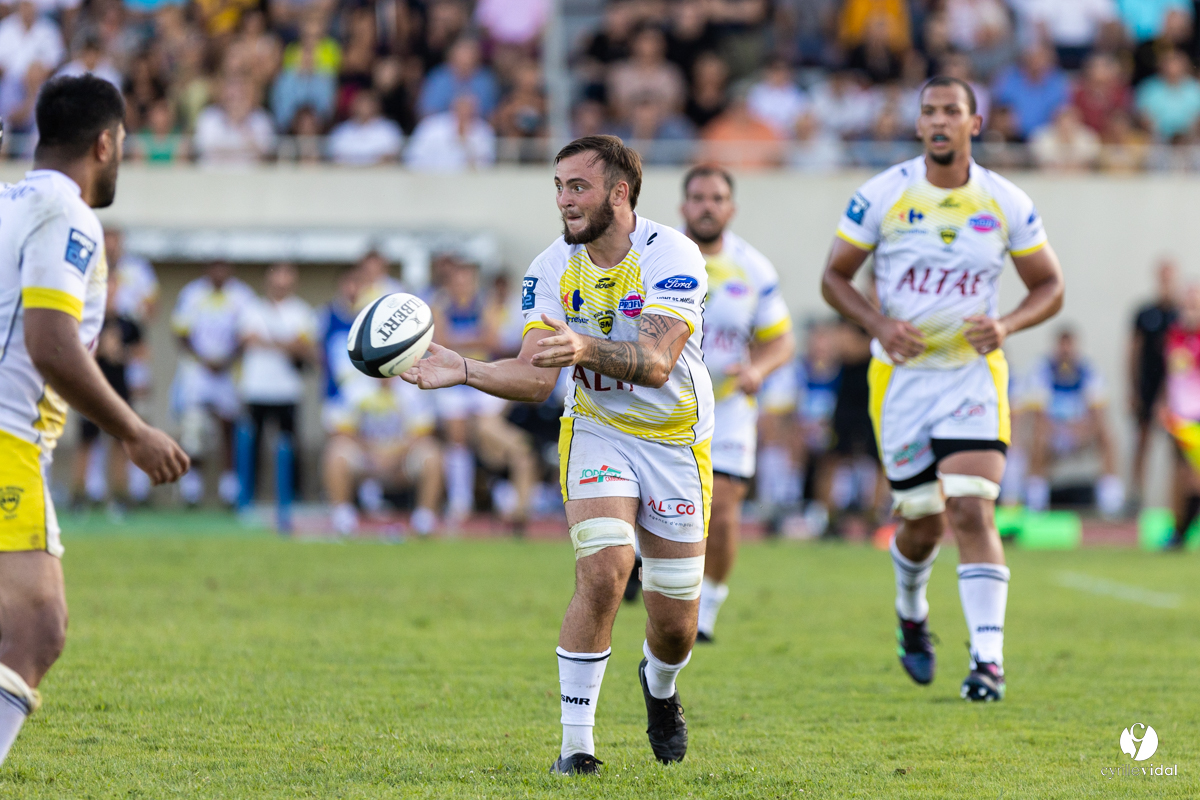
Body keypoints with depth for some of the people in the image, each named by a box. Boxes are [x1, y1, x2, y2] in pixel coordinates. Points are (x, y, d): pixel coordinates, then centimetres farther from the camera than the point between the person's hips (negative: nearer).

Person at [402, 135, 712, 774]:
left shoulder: (672, 257, -20)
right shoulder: (552, 269, -8)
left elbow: (656, 362, -33)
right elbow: (536, 378, -13)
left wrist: (588, 349, -51)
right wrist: (463, 371, -30)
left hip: (676, 441, -1)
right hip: (597, 430, 1)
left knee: (674, 625, 3)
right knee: (602, 571, -24)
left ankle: (659, 685, 42)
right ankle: (576, 744, -16)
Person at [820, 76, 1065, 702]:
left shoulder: (1007, 204, -2)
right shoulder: (882, 195, -5)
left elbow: (1049, 286, 7)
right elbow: (834, 276, 2)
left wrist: (1007, 324, -13)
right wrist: (878, 324, -16)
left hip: (974, 371, -1)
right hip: (901, 375, 1)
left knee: (971, 512, -16)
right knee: (922, 523, 7)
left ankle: (988, 657, -18)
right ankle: (911, 612, 40)